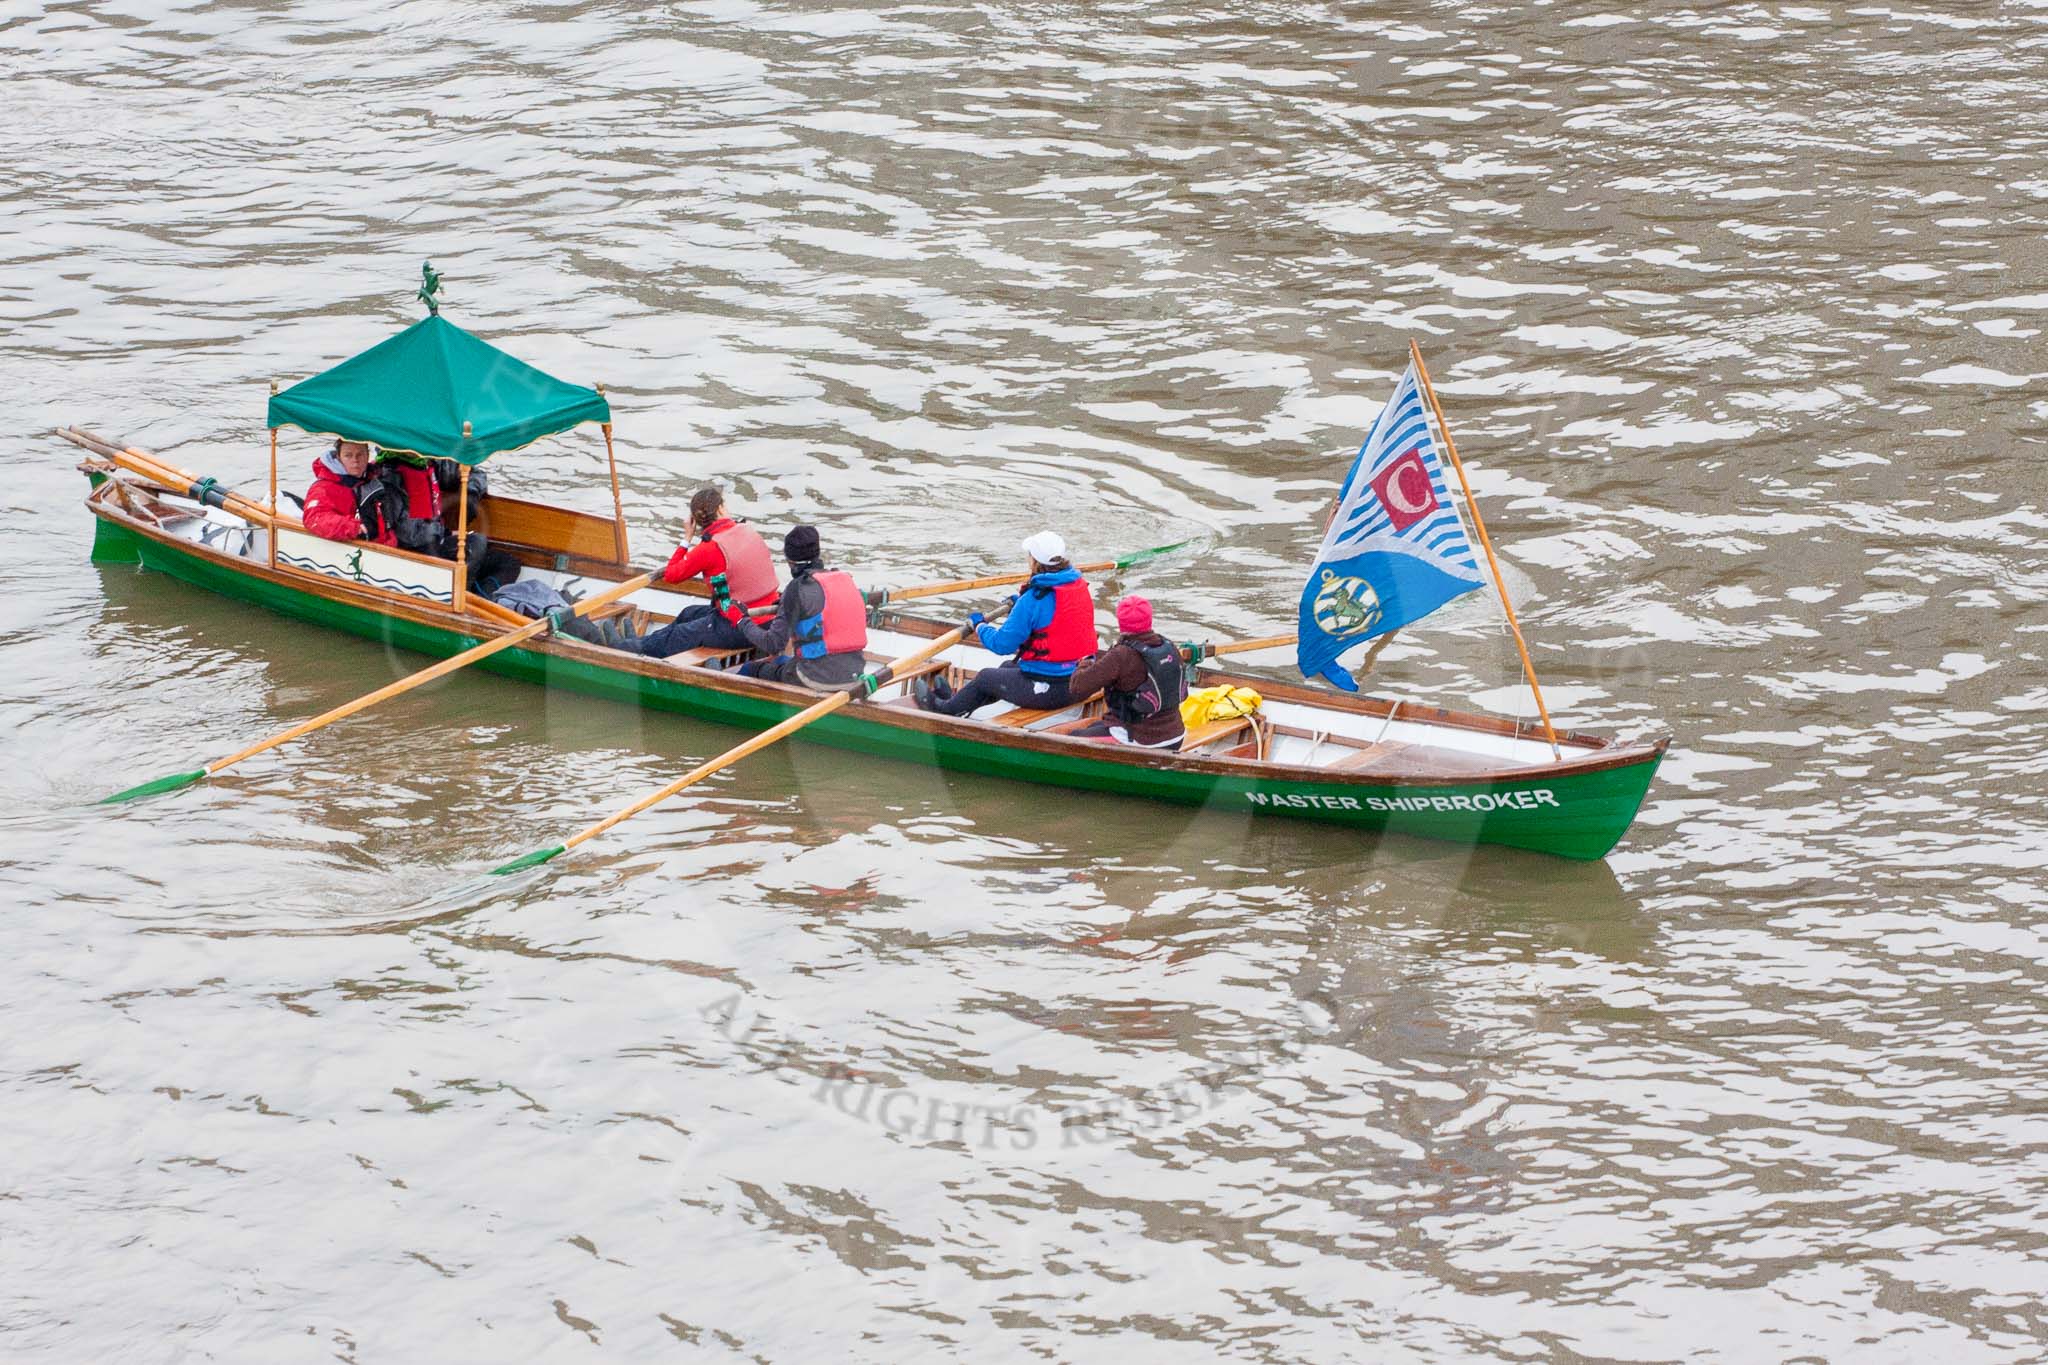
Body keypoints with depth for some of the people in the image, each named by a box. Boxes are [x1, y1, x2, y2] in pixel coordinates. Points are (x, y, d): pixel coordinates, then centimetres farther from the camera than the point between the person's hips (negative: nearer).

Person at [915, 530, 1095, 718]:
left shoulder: (1034, 599, -21)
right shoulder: (1081, 586, 1)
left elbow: (1002, 644, -15)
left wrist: (979, 625, 4)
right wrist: (1019, 605, 36)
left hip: (1047, 691, -8)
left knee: (984, 677, 16)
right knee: (1008, 667, 29)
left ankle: (945, 709, 39)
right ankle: (957, 701, 44)